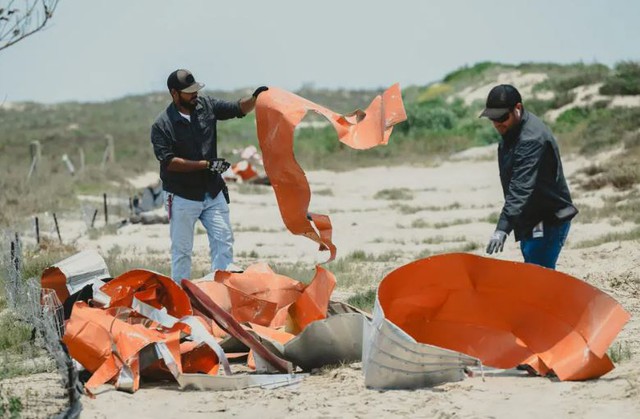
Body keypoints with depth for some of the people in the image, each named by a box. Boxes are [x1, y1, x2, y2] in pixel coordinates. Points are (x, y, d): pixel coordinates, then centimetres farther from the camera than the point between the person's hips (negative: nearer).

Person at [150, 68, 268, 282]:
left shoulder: (206, 106, 1)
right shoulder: (161, 125, -13)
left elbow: (238, 109, 5)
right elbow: (169, 161, -19)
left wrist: (255, 98, -17)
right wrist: (205, 164, -22)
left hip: (213, 192, 4)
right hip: (182, 197, -4)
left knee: (224, 240, -2)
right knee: (181, 250, 3)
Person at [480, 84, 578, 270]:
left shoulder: (531, 139, -25)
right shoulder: (512, 131, 8)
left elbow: (521, 188, -34)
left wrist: (503, 228, -41)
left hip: (548, 222, -10)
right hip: (532, 220, 10)